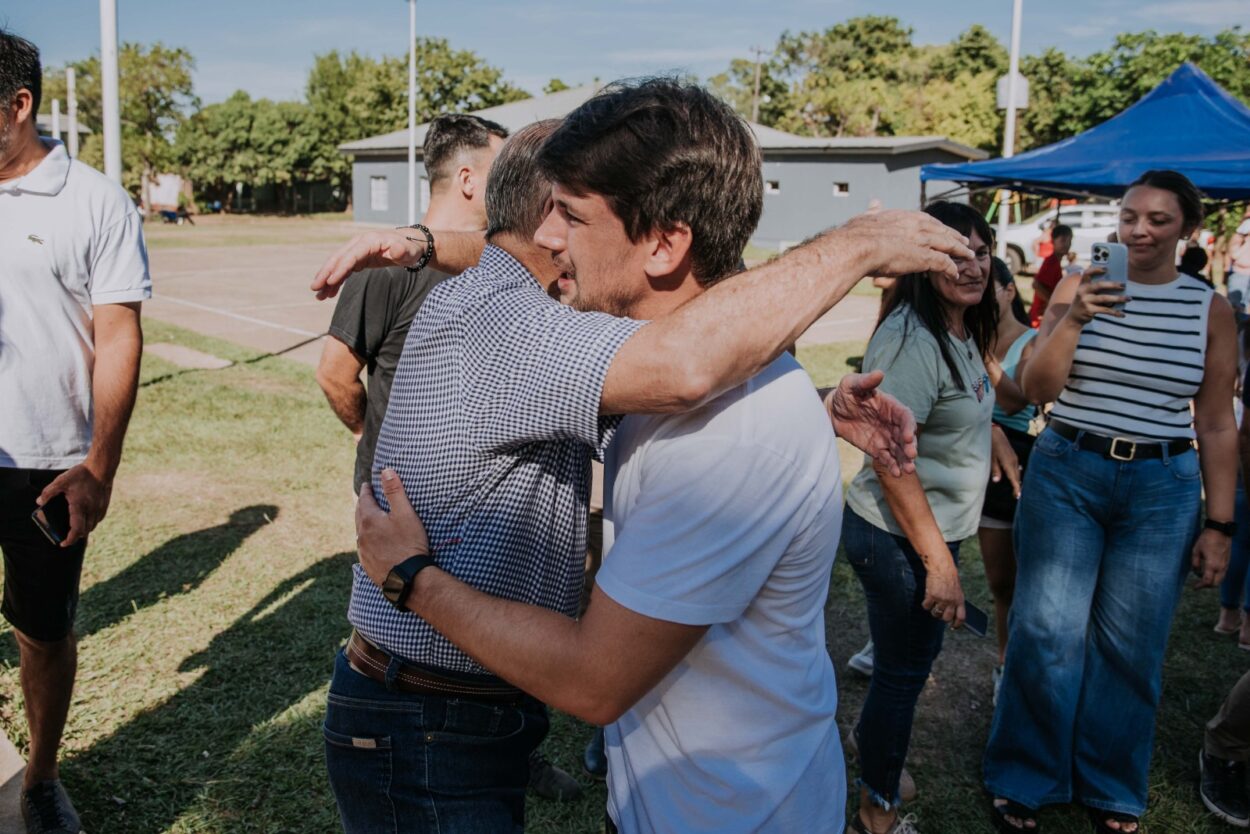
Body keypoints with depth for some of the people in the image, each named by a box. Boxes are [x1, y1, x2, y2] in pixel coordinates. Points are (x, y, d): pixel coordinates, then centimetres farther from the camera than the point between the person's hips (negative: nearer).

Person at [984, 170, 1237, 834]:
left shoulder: (1210, 309, 2)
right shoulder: (1079, 287, 0)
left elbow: (1216, 424, 5)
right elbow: (1038, 389, -4)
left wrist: (1219, 525, 3)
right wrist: (1073, 319, -19)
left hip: (1163, 489, 1)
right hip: (1066, 475, 0)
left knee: (1129, 648, 7)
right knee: (1047, 635, -1)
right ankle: (1025, 780, 19)